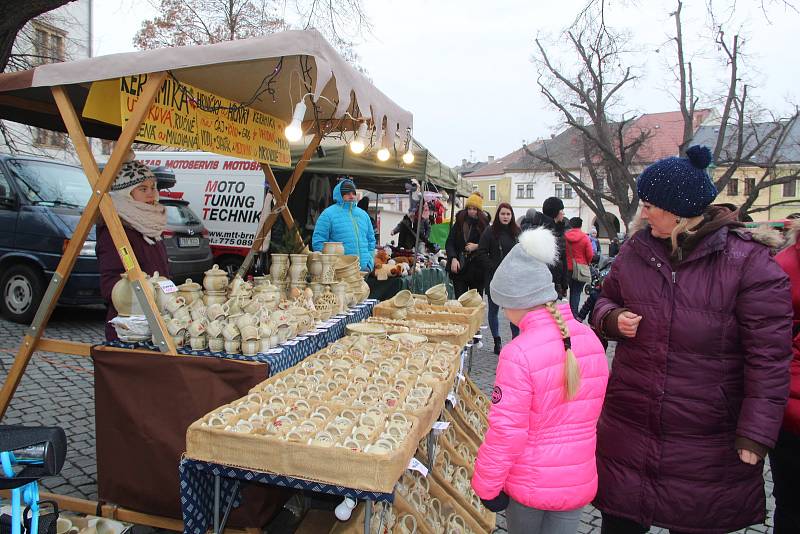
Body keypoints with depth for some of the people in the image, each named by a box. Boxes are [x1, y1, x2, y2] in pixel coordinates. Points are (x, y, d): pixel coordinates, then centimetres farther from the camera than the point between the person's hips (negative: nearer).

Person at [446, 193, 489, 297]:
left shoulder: (484, 226, 2)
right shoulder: (458, 224, 6)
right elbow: (449, 243, 3)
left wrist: (477, 246, -13)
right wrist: (453, 258, -12)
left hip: (477, 270, -1)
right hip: (459, 269, 1)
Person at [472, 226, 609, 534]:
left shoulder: (519, 353, -27)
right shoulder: (590, 339, -8)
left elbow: (506, 431, -23)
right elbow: (591, 408, 7)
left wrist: (486, 485, -9)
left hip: (530, 482, -4)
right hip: (578, 480, 4)